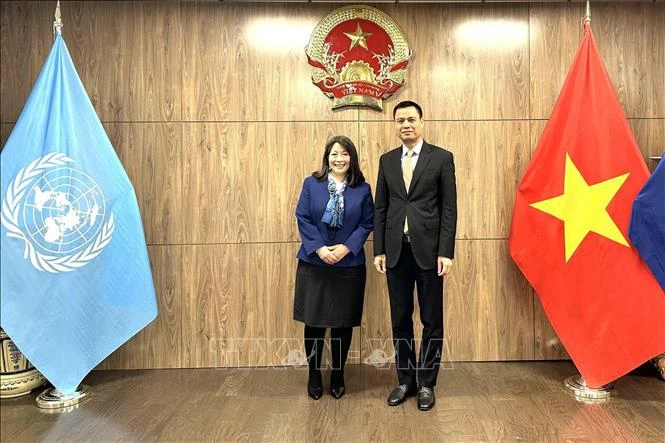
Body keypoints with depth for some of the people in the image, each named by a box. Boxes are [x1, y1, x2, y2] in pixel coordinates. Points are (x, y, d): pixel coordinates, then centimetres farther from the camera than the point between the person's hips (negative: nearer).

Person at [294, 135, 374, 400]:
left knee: (343, 323, 8)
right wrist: (320, 249, -14)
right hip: (313, 263, 0)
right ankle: (314, 376, 23)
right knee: (314, 322, 6)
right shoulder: (311, 184, 3)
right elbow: (302, 219, -3)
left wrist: (346, 247, -14)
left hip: (349, 265, 0)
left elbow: (367, 223, -1)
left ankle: (338, 376, 26)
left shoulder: (362, 189, 3)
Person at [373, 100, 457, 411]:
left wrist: (446, 252, -10)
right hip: (396, 251, 3)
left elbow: (449, 208, -4)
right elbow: (380, 208, 9)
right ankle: (405, 380, 24)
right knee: (400, 320, 10)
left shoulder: (441, 158, 0)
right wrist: (379, 250, 4)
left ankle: (426, 383, 21)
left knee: (431, 321, 6)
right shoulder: (387, 160, 11)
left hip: (428, 251, -3)